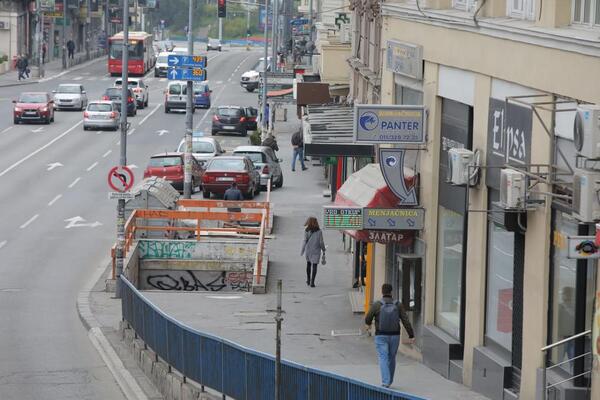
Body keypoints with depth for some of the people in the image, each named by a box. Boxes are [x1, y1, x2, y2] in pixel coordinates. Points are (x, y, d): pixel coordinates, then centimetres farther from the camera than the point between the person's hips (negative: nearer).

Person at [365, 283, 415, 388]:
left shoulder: (376, 305, -11)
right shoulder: (398, 305, -6)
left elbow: (368, 318, -1)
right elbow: (406, 321, -9)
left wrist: (368, 324, 23)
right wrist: (411, 336, -7)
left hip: (381, 336, -3)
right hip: (394, 336, 3)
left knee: (383, 359, -2)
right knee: (391, 358, 19)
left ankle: (385, 382, -16)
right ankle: (389, 381, 30)